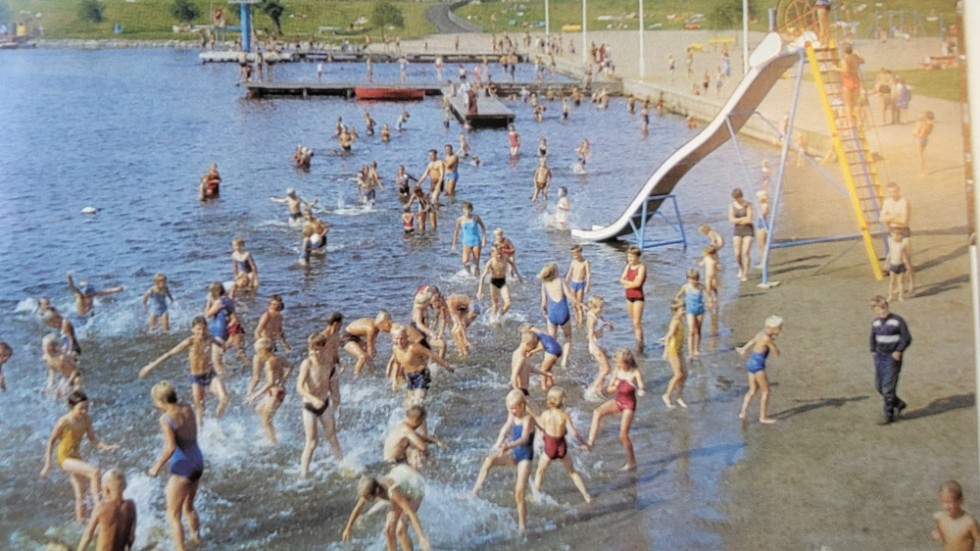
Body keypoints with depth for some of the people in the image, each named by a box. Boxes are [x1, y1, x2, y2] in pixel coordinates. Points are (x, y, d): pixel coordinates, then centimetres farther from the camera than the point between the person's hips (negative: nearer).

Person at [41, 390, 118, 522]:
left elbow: (92, 438, 6)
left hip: (76, 457, 7)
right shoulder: (64, 422, -21)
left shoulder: (87, 420, -5)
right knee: (94, 471, -27)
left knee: (80, 495, 13)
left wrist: (105, 446, -12)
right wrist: (47, 464, -9)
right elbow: (51, 441, -11)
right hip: (64, 457, -7)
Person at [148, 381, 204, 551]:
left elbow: (171, 447, -26)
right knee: (188, 507, 28)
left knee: (173, 516, 4)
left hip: (182, 466, -8)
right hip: (197, 462, 8)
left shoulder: (166, 418, -18)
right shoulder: (187, 409, 3)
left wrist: (156, 467, -15)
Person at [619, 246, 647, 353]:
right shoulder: (628, 266, 8)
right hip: (629, 296, 7)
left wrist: (627, 283, -8)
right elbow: (622, 280, 1)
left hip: (638, 297, -7)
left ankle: (639, 345, -9)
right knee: (633, 321, 13)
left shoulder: (641, 267, -12)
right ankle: (637, 338, 23)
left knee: (637, 322, -10)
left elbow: (638, 283, -21)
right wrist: (632, 282, -14)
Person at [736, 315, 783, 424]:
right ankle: (763, 417, 11)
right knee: (766, 391, 4)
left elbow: (752, 341, 18)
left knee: (753, 390, 17)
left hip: (752, 363, 9)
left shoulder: (763, 331, 4)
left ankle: (743, 412, 14)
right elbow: (777, 352, -14)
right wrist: (773, 343, 3)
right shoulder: (767, 338, -24)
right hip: (757, 365, -9)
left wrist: (743, 349, 28)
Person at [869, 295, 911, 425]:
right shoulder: (876, 322, 5)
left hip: (893, 358, -6)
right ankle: (899, 404, 31)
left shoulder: (897, 321, -11)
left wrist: (899, 351, -19)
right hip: (880, 357, 6)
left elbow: (907, 338, -10)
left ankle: (888, 414, 6)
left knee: (888, 387, -7)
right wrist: (873, 351, 12)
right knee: (879, 386, 10)